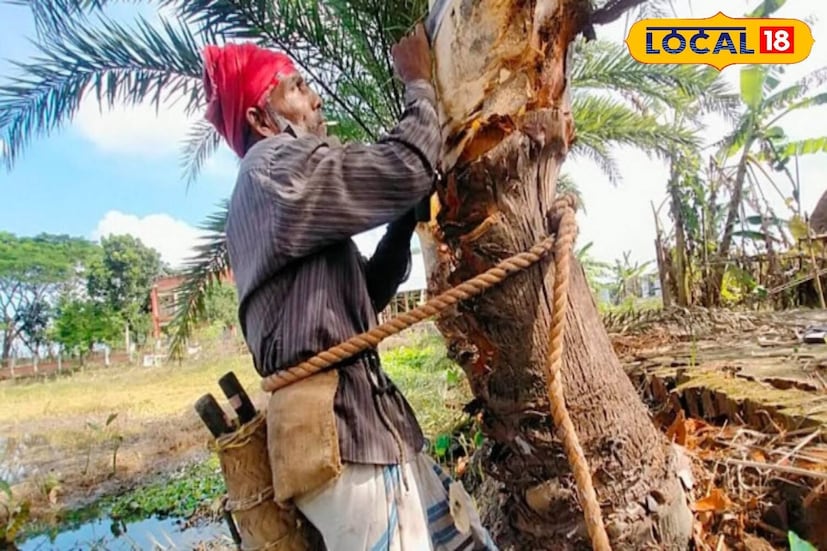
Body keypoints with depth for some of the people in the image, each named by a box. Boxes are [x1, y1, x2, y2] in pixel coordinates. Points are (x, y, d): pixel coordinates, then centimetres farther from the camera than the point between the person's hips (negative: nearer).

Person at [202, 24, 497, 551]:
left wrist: (408, 217, 14)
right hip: (339, 426, -10)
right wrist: (420, 82, 3)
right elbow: (405, 170, -16)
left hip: (371, 418, 10)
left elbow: (368, 294, 24)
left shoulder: (295, 202, 24)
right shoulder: (274, 164, -6)